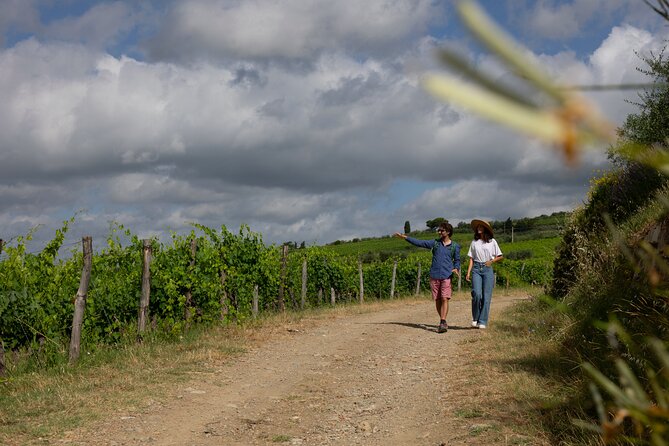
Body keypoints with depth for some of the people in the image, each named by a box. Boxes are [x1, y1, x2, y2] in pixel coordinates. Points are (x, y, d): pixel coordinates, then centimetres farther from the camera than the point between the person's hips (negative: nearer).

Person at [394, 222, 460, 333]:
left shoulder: (455, 246, 6)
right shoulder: (435, 243, 9)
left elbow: (457, 260, 14)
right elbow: (419, 243, 9)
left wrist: (456, 268, -7)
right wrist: (405, 237, 4)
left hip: (447, 276, -3)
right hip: (434, 275, 3)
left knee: (444, 299, -13)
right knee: (437, 300, 5)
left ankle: (442, 323, -17)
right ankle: (443, 321, 18)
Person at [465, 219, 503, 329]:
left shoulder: (492, 242, 7)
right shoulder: (474, 242, 11)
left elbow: (500, 256, 11)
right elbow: (471, 259, 10)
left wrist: (491, 261, -7)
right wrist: (468, 273, 0)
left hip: (488, 269, -1)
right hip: (476, 269, 1)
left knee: (486, 297, -2)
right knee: (477, 294, -14)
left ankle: (483, 322, 4)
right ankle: (475, 318, 4)